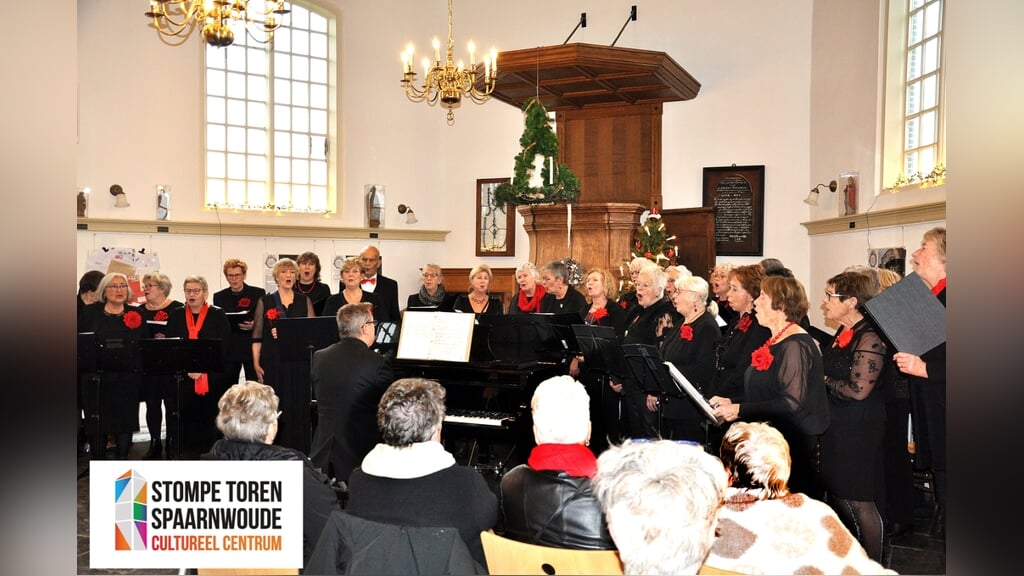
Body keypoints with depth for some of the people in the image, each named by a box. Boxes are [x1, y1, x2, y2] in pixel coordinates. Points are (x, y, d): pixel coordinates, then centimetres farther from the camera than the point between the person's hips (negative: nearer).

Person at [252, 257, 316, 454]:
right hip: (273, 362, -1)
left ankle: (298, 452, 9)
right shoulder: (265, 302, 7)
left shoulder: (305, 301, 9)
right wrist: (256, 364, -2)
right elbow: (257, 336, 5)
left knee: (298, 407, 1)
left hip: (299, 362, 1)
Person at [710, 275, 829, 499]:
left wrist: (739, 410, -21)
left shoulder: (796, 345, -16)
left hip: (792, 446, -9)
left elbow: (792, 403, -23)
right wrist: (730, 403, 7)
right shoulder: (775, 342, 16)